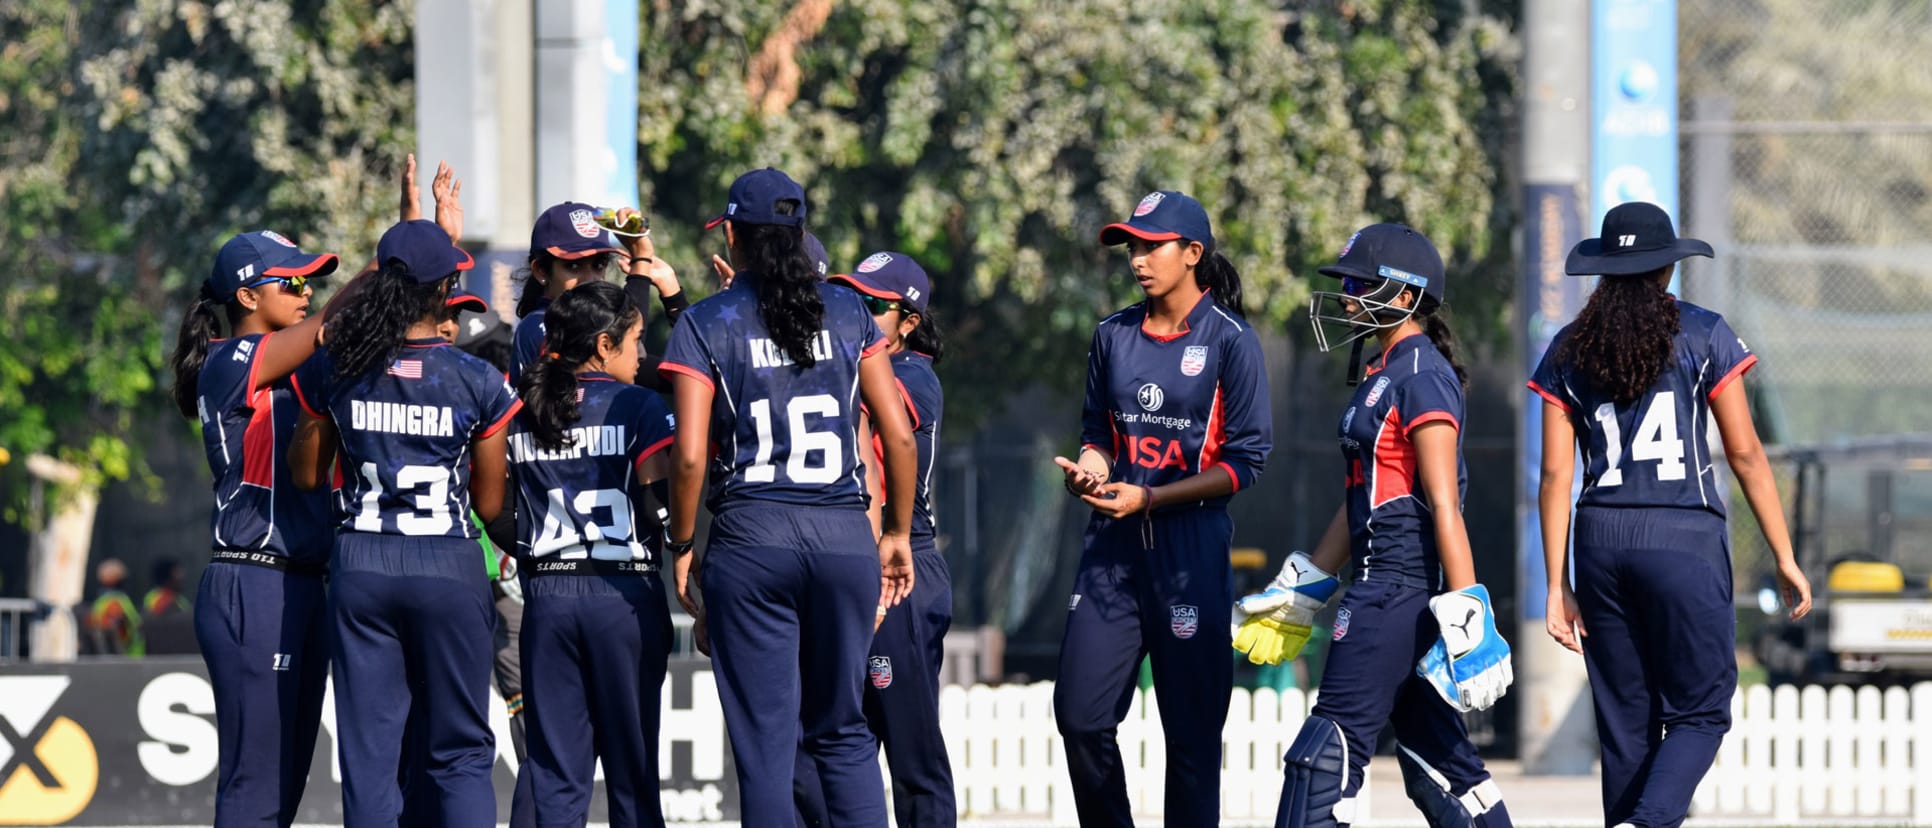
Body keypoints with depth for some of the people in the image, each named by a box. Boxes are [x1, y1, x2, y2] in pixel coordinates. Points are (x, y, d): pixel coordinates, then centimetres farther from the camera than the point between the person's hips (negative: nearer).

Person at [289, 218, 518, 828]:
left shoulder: (336, 371, -2)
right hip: (448, 569, -2)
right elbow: (489, 504, 0)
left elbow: (307, 475, 10)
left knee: (367, 753, 5)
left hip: (360, 568, 2)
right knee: (462, 753, 5)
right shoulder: (479, 382, -7)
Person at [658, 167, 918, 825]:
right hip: (844, 533, 3)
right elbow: (899, 435, 4)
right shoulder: (847, 313, 6)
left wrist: (681, 547, 6)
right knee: (842, 731, 13)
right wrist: (898, 535, 15)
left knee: (764, 739, 2)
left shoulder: (705, 325, -1)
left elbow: (690, 457, -7)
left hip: (750, 538, -2)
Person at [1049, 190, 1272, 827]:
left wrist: (1148, 498, -15)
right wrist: (1091, 469, -5)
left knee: (1192, 727, -2)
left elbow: (1245, 461, -8)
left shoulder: (1230, 340, -5)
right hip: (1114, 543, 5)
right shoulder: (1115, 335, 11)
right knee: (1081, 714, 0)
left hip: (1192, 543, -5)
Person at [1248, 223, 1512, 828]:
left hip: (1402, 588, -10)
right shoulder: (1385, 375, 17)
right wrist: (1303, 591, 26)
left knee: (1328, 749, -10)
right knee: (1432, 756, 11)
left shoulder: (1422, 380, -12)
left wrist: (1465, 613, -23)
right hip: (1385, 582, 10)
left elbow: (1444, 505, -18)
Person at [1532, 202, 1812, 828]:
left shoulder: (1568, 352, 8)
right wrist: (1785, 559, 4)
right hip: (1686, 540, -3)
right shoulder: (1703, 335, 0)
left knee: (1626, 721, 10)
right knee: (1699, 712, 1)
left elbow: (1556, 475, 5)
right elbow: (1745, 455, -1)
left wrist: (1558, 586, 7)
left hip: (1600, 541, 3)